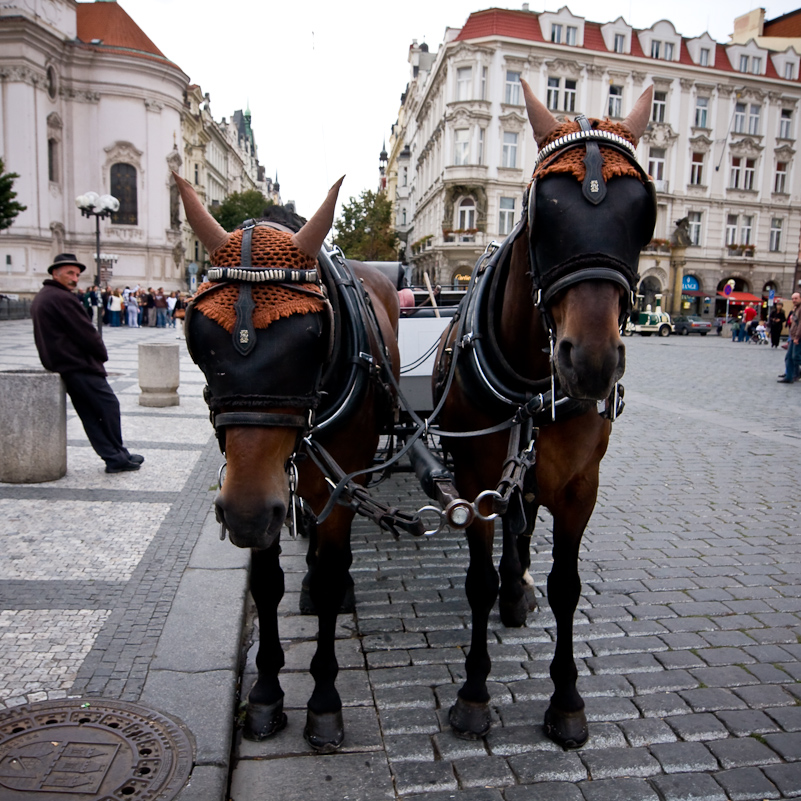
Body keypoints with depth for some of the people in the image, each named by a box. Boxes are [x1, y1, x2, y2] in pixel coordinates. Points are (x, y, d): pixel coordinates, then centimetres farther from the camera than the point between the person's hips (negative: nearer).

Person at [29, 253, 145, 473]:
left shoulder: (40, 298, 16)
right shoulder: (62, 298, -16)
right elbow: (86, 332, -17)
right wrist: (102, 354, 0)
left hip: (59, 364, 10)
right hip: (79, 365, -10)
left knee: (90, 414, 9)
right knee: (109, 406, -2)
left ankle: (113, 457, 12)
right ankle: (118, 458, 4)